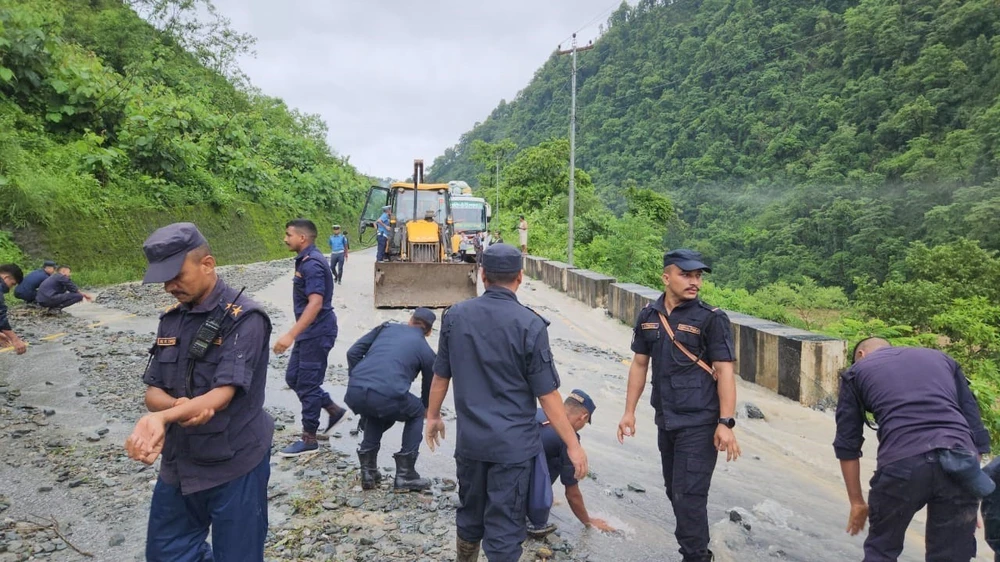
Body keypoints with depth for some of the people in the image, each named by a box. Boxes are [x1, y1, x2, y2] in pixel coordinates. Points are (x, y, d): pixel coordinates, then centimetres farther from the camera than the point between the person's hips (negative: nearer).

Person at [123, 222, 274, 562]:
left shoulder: (245, 318, -17)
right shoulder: (171, 320, 5)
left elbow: (223, 394, -24)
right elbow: (153, 392, 3)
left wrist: (161, 418, -40)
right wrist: (178, 405, -20)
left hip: (234, 465, -7)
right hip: (178, 463, 7)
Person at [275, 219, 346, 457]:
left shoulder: (312, 263, -20)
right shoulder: (306, 260, 12)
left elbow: (315, 303, -29)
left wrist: (291, 335, -33)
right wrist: (297, 333, 27)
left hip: (317, 333, -10)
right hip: (310, 332, 10)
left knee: (307, 384, -1)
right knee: (293, 377, 16)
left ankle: (309, 439, 11)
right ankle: (334, 410, 26)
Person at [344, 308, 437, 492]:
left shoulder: (386, 328, 25)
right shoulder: (425, 350, 20)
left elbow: (353, 352, 17)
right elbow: (429, 389, 33)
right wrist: (425, 406, 55)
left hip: (354, 394, 4)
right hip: (387, 397, -4)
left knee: (377, 414, 37)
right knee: (417, 413, 27)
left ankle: (368, 471, 33)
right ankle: (405, 475, 23)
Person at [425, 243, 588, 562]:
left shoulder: (455, 316, -4)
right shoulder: (530, 325, -16)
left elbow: (441, 376, 6)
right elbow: (547, 394, -14)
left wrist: (433, 416, 22)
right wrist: (573, 444, -5)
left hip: (470, 438, 4)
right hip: (514, 443, -4)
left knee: (470, 513, 23)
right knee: (504, 524, 8)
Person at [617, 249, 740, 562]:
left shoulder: (711, 319, -11)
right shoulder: (648, 316, 3)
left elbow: (725, 372, -12)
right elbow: (639, 364, 9)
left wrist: (726, 423, -17)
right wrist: (629, 412, 8)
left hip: (700, 424, -6)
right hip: (665, 421, 6)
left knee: (689, 495, -4)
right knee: (675, 491, 16)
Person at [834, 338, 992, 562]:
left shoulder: (857, 371, 22)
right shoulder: (942, 359, 30)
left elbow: (847, 444, 18)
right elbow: (975, 428, 24)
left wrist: (857, 502, 26)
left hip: (902, 463, -3)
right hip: (960, 462, 3)